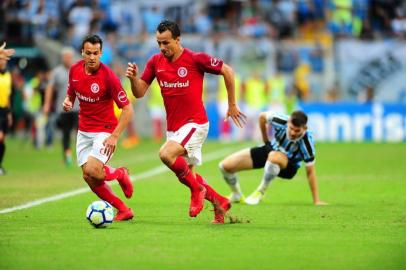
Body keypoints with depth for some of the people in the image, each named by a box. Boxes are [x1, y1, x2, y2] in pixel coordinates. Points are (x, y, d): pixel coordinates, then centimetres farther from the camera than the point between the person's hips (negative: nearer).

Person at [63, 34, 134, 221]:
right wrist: (68, 102, -9)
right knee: (89, 178, -1)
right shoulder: (75, 70, -2)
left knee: (92, 171, -23)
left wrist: (114, 136, -22)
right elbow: (71, 95, 16)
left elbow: (127, 109, -16)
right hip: (83, 132, 6)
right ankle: (123, 210, 13)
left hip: (104, 131, -6)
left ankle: (120, 174, 10)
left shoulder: (108, 76, -19)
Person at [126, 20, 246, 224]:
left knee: (166, 154, -29)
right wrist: (133, 77, -17)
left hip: (195, 123, -7)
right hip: (173, 128, 7)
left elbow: (227, 71, -4)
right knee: (187, 175, 11)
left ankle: (197, 188, -9)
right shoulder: (155, 62, 2)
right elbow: (139, 92, 5)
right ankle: (220, 203, 32)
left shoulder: (195, 59, -13)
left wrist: (232, 105, 1)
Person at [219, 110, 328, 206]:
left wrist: (316, 201, -25)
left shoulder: (307, 141, -33)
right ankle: (237, 196, 23)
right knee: (225, 166, -9)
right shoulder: (281, 121, -26)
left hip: (288, 166, -4)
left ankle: (261, 192, -15)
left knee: (273, 157, -43)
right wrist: (265, 140, 6)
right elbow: (262, 116, -3)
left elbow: (310, 171, -26)